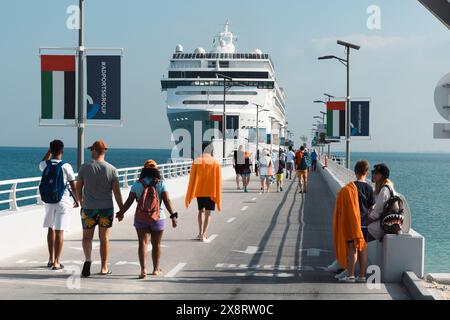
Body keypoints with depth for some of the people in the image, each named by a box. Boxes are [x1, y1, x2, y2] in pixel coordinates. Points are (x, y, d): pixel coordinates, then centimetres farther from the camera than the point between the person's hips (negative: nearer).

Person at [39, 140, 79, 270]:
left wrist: (49, 151, 18)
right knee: (59, 231, -2)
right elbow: (73, 185, -8)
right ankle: (57, 262, -2)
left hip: (48, 201, 4)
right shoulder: (66, 167, -12)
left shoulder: (45, 165, -3)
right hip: (62, 201, -4)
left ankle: (51, 259, 27)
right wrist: (76, 200, 5)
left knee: (51, 229, 19)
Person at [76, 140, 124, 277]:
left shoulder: (85, 168, -5)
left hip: (89, 208, -1)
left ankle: (88, 259, -13)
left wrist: (81, 201, 19)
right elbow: (117, 191, -7)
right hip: (107, 208, 1)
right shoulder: (112, 169, -6)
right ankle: (104, 268, 16)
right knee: (104, 238, 11)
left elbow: (78, 187, 2)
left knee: (87, 237, 12)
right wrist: (122, 209, 1)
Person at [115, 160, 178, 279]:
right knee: (156, 244, 14)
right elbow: (167, 201, -11)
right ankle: (156, 269, 26)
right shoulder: (161, 184, -5)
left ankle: (143, 269, -19)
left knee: (143, 243, -2)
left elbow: (129, 201, -2)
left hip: (141, 218, 0)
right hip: (158, 218, 0)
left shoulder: (137, 184, -2)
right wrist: (173, 216, -7)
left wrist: (121, 213, 12)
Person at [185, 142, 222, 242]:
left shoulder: (196, 161, -6)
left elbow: (192, 179, -5)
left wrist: (189, 197, 2)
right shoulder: (215, 163, -7)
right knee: (208, 213, 3)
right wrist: (218, 200, 0)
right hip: (211, 192, -2)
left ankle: (200, 233, 22)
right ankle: (204, 235, -5)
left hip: (199, 191, 2)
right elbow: (218, 181, -6)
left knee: (201, 211, 19)